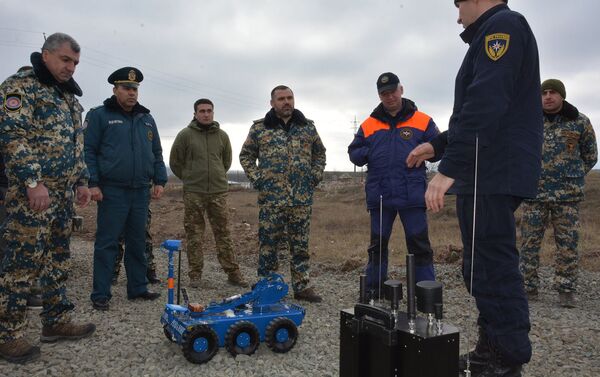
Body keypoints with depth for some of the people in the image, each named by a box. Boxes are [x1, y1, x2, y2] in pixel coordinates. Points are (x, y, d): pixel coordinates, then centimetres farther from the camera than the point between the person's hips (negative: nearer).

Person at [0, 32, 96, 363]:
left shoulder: (69, 96, 20)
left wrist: (81, 181, 17)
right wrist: (33, 180, -22)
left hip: (64, 193, 9)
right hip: (32, 191, -9)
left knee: (58, 259, 12)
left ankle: (57, 321, 22)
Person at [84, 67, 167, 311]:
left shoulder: (146, 119, 15)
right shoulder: (100, 116, 0)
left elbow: (157, 153, 17)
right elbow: (88, 151, -5)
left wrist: (159, 181, 7)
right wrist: (92, 183, -13)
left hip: (141, 192, 5)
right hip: (112, 192, -5)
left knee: (138, 243, 11)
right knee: (107, 243, -1)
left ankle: (138, 288, 21)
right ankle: (100, 294, 6)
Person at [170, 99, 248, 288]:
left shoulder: (222, 136, 9)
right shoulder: (185, 135, 0)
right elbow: (175, 162, 7)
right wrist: (189, 179, 10)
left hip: (219, 192, 2)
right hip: (193, 193, -2)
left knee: (223, 233, 5)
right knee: (194, 235, 4)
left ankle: (233, 272, 9)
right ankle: (195, 274, 14)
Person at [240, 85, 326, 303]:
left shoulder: (308, 127, 12)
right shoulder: (259, 128, 5)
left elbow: (319, 153, 20)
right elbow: (246, 155, 12)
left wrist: (316, 175, 6)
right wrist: (255, 178, 0)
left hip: (302, 197, 2)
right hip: (270, 197, -2)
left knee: (300, 244, 9)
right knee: (268, 243, 4)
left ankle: (302, 287, 19)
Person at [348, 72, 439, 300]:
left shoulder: (423, 121, 6)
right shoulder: (368, 125, 11)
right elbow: (354, 153, 13)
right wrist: (368, 153, -6)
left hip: (412, 195, -2)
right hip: (379, 195, 2)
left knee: (419, 245, 2)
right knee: (377, 245, 12)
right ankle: (374, 290, 24)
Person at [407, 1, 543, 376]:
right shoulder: (493, 35, 25)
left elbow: (485, 105, -21)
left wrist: (448, 168, -25)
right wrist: (437, 146, 28)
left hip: (492, 175, -10)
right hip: (492, 175, 10)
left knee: (493, 270, -7)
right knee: (485, 267, 14)